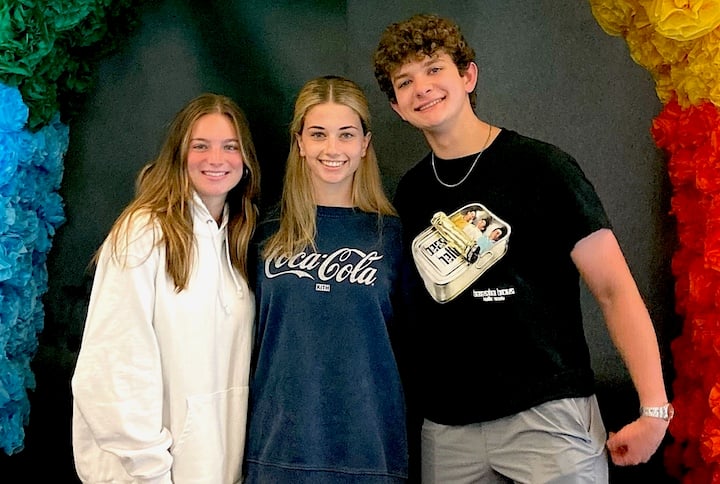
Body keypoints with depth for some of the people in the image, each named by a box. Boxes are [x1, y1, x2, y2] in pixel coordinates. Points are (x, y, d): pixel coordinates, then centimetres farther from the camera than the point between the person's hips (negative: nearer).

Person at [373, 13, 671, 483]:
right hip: (446, 427, 4)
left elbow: (614, 289, -7)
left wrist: (654, 407, -13)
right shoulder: (410, 194, 8)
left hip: (550, 414, -4)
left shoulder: (541, 166, -6)